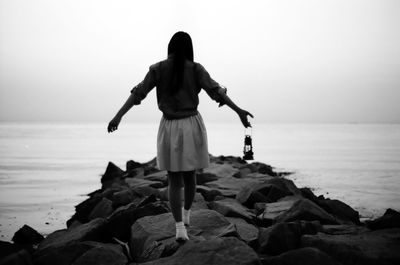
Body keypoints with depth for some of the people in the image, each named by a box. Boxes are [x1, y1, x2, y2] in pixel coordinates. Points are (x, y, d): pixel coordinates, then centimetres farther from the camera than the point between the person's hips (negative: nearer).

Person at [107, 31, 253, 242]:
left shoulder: (158, 69, -3)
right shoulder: (196, 69, -5)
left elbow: (138, 93, -8)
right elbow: (215, 91, -14)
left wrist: (118, 116, -9)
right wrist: (238, 110, -17)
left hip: (169, 129, 0)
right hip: (192, 126, 0)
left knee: (174, 181, 6)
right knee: (190, 175, 22)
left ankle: (180, 227, -6)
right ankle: (186, 213, 39)